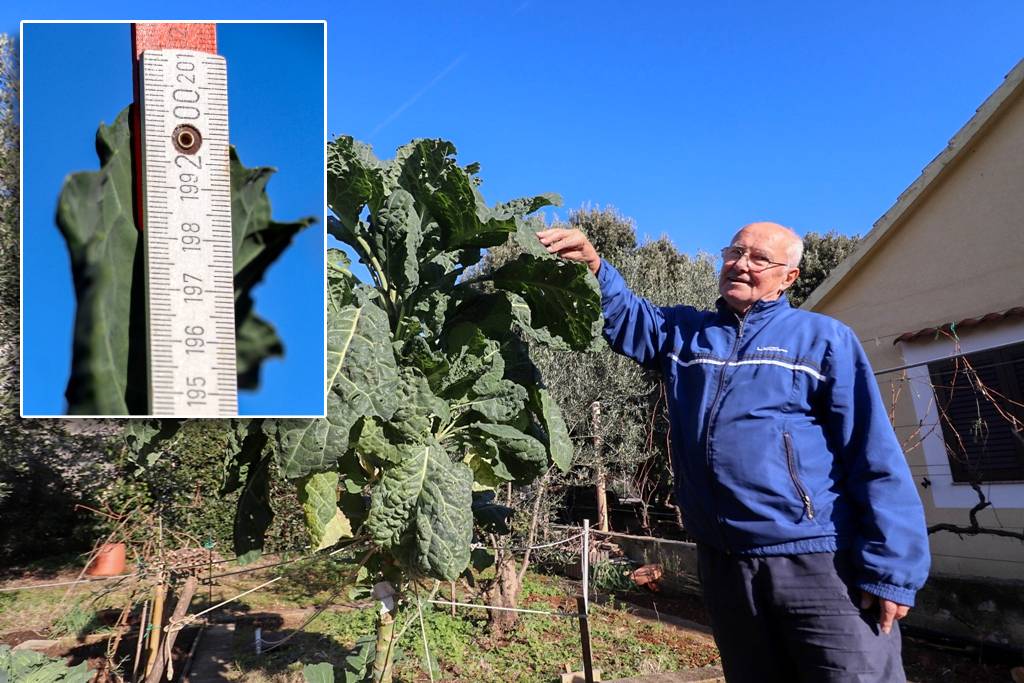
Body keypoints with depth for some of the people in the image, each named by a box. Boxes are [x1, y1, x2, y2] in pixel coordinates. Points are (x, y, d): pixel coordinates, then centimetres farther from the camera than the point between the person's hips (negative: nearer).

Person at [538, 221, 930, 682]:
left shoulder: (822, 337, 0)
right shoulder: (683, 333, 13)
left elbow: (875, 458, -5)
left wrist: (889, 569, -11)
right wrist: (591, 266, -19)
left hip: (819, 564, -4)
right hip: (723, 566, 4)